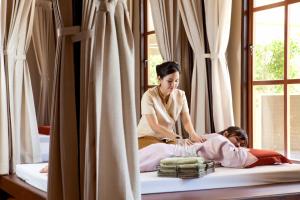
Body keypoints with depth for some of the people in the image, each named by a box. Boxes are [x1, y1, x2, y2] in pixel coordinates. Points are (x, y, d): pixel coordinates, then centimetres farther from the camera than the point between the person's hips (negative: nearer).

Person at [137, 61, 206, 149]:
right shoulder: (149, 96, -18)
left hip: (168, 138, 5)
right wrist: (177, 137, -40)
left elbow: (186, 121, -12)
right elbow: (154, 126, -26)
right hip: (148, 137, -4)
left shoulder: (180, 95, -3)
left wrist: (193, 134, -35)